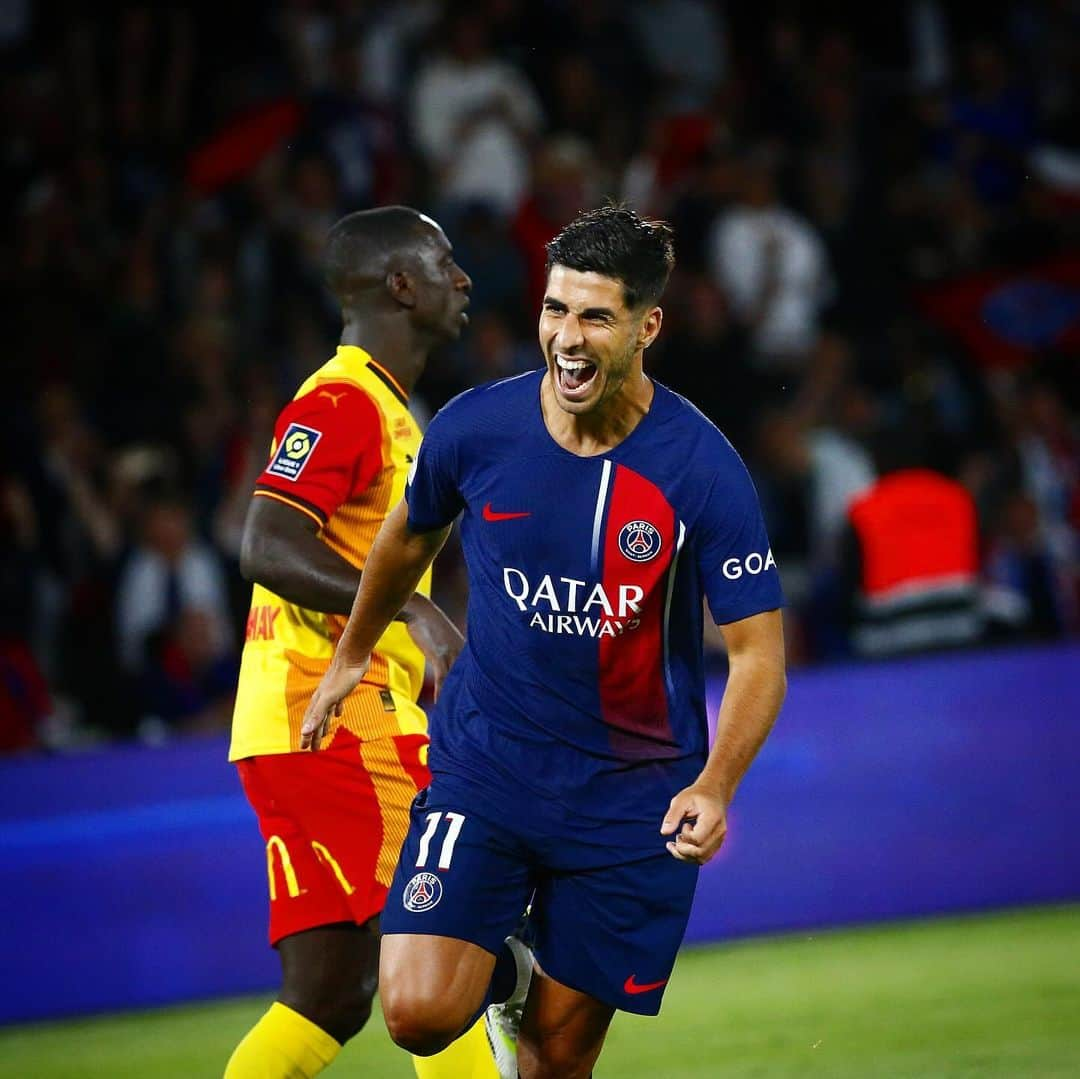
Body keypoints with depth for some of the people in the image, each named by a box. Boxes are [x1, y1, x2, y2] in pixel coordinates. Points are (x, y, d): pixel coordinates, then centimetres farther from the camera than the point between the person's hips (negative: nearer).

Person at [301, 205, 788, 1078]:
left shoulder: (704, 471, -15)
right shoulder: (476, 428, -8)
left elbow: (757, 653, -12)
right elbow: (410, 537, 15)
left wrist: (714, 787, -28)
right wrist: (352, 654, 29)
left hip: (631, 799, -1)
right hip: (483, 767, 1)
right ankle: (499, 955, 20)